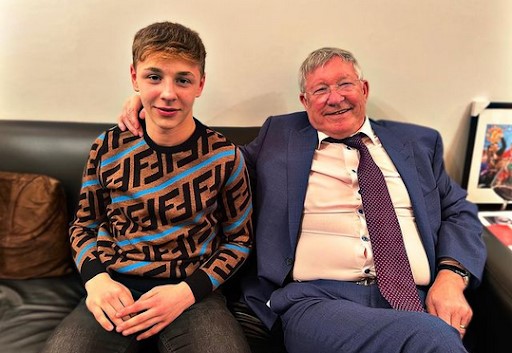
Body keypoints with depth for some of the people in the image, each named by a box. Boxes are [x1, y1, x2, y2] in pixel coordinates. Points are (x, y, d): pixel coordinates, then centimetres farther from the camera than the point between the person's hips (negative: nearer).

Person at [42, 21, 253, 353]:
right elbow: (84, 225, 15)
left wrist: (187, 291, -10)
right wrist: (96, 278, -6)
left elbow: (238, 239, 5)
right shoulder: (108, 148, 1)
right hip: (115, 291, 2)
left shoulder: (225, 155, -5)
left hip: (192, 291, -1)